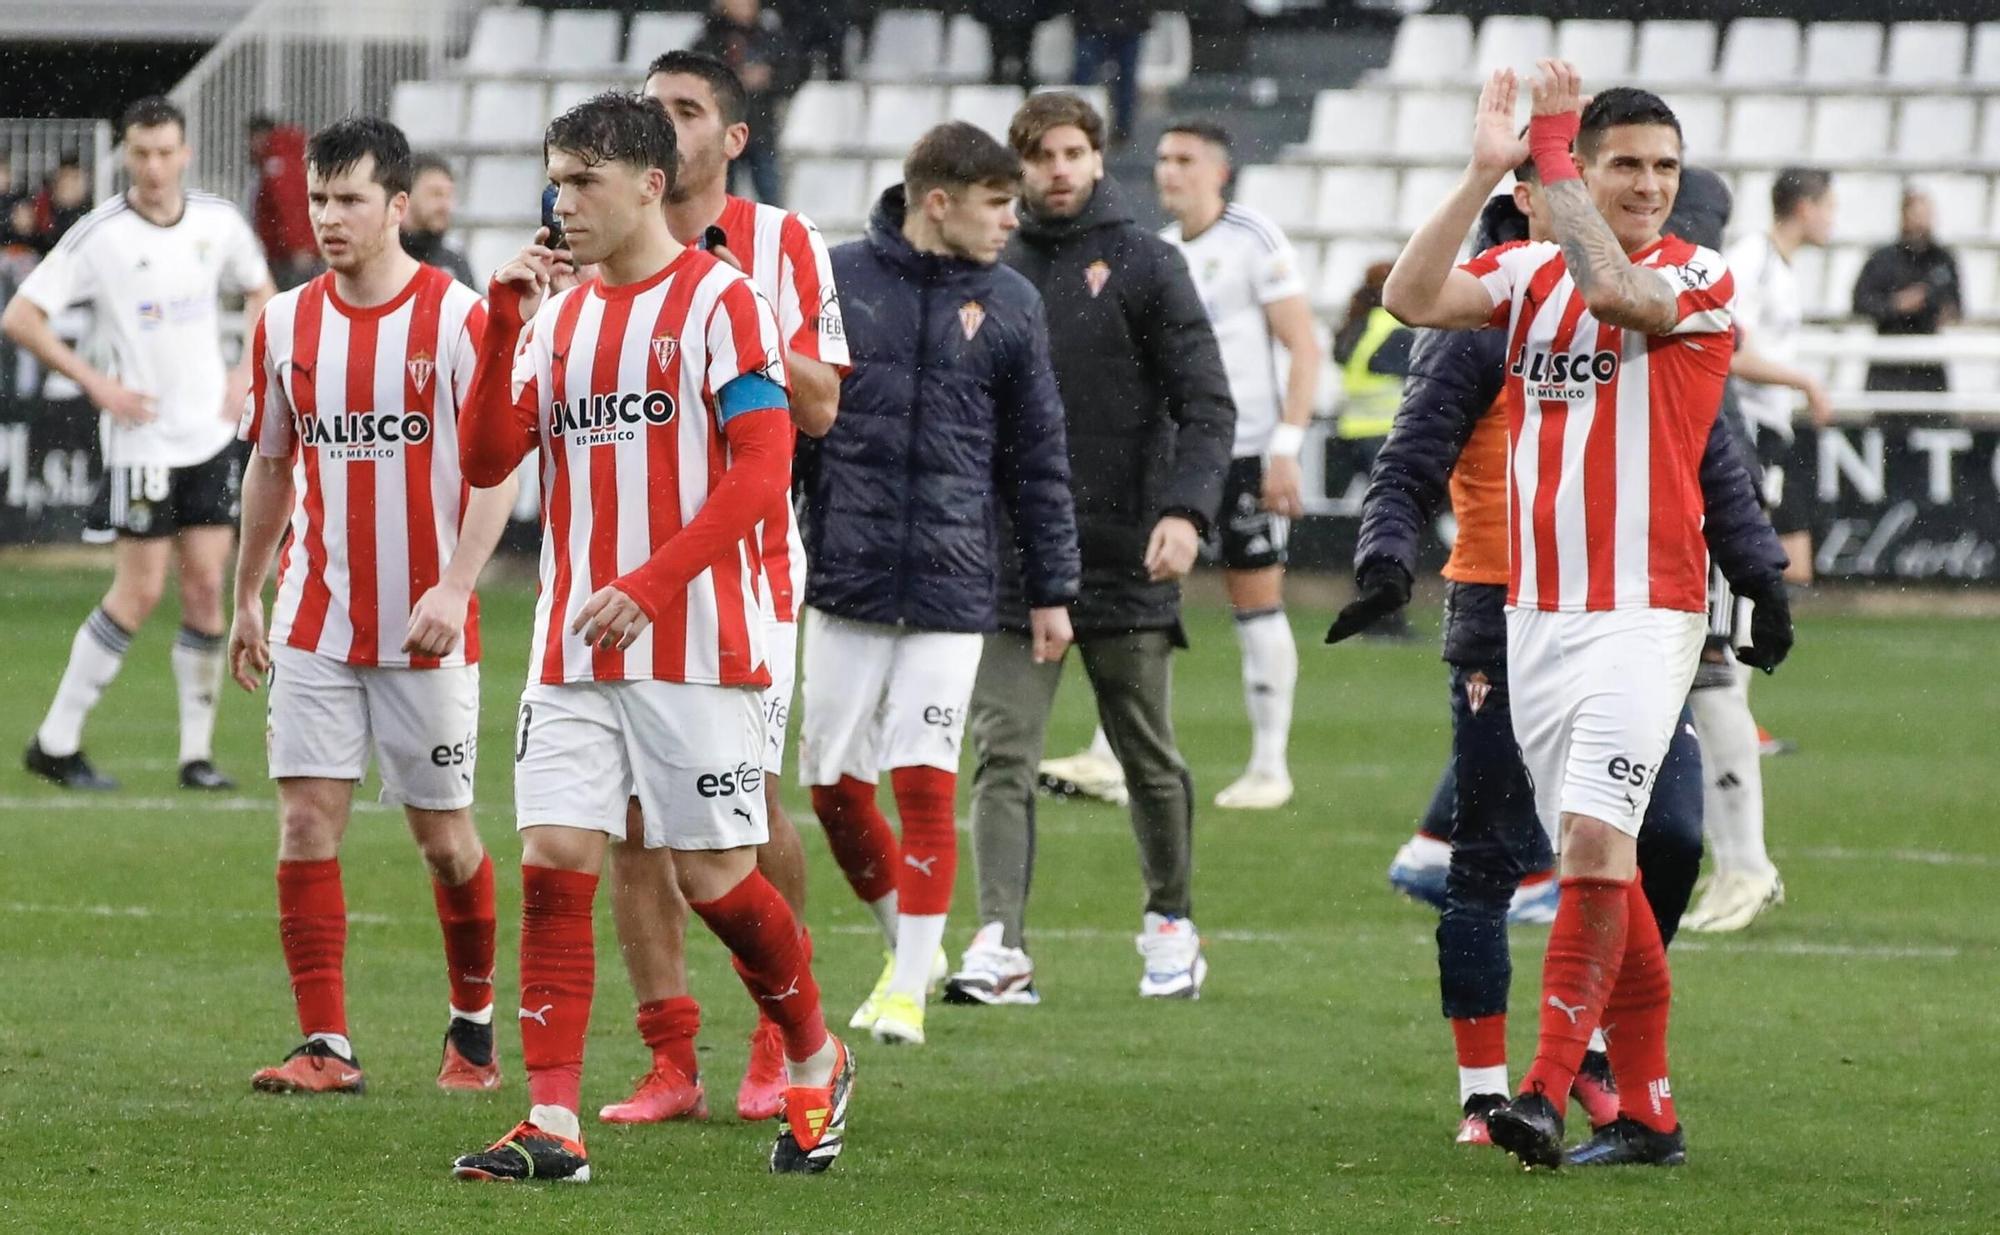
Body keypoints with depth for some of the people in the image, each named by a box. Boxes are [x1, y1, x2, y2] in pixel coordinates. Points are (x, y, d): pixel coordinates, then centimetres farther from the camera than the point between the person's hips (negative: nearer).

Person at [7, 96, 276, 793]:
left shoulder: (218, 223, 2)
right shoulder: (99, 236, -11)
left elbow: (260, 289, 22)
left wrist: (246, 371, 8)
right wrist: (94, 381, -14)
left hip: (210, 436, 4)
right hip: (140, 439, -4)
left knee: (207, 587, 1)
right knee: (139, 592, -6)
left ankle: (196, 752, 7)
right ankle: (56, 742, 4)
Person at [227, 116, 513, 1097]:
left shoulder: (458, 319, -8)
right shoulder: (286, 324, 6)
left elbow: (498, 470, -11)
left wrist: (453, 587, -22)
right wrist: (245, 600, 17)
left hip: (425, 631, -4)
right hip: (313, 625, 4)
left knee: (444, 834, 4)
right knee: (307, 821, -6)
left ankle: (474, 1025, 23)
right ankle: (325, 1045, -5)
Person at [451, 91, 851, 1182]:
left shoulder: (717, 301, -5)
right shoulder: (560, 316, 14)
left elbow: (762, 466, -12)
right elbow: (485, 460, 8)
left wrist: (649, 584, -20)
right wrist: (504, 323, -4)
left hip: (692, 643, -5)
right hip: (572, 651, 5)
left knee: (715, 878, -1)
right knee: (552, 862, -7)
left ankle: (815, 1065, 23)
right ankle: (552, 1124, -8)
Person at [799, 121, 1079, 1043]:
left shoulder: (1010, 306, 5)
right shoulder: (837, 280, 1)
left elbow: (1038, 461, 10)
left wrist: (1051, 593, 9)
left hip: (952, 589, -1)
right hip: (844, 585, 1)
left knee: (925, 786, -6)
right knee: (834, 786, 4)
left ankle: (908, 990, 0)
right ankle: (909, 941, 25)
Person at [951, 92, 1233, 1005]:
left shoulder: (1146, 266, -2)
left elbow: (1207, 406, -5)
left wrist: (1186, 510, -19)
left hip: (1126, 562, -2)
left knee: (1150, 760, 10)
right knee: (1002, 755, -10)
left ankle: (1171, 922, 28)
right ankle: (1001, 942, -15)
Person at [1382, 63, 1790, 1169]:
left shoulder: (1698, 279, -4)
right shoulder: (1531, 270, 10)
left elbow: (1614, 291, -24)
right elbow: (1411, 298, -5)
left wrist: (1549, 157, -17)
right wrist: (1484, 173, -11)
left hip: (1642, 610, -5)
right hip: (1534, 610, 5)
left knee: (1595, 840, -17)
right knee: (1593, 861, 7)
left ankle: (1548, 1094, -20)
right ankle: (1646, 1109, 12)